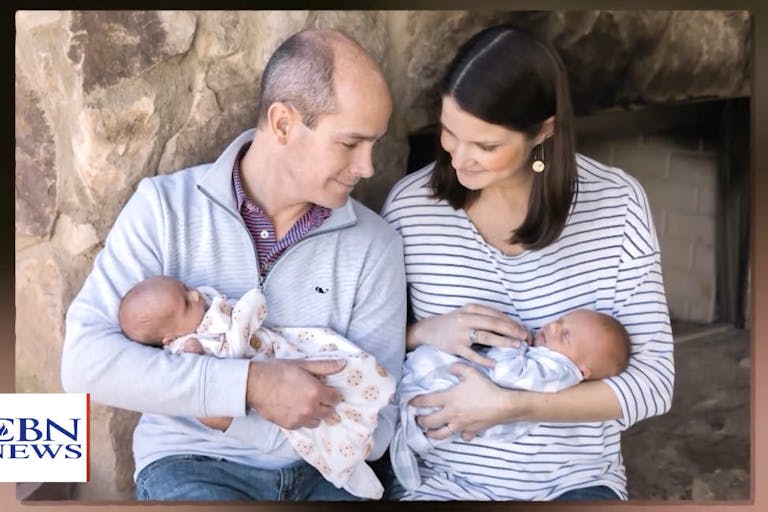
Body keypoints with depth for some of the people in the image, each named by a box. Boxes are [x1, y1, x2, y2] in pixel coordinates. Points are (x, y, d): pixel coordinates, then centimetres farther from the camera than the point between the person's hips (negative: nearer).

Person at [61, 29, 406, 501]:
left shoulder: (375, 244, -4)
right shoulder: (165, 206, -7)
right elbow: (85, 362, -15)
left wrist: (210, 409, -14)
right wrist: (250, 385, -24)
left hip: (323, 470, 3)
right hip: (192, 462, -2)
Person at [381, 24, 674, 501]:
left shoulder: (616, 202, -9)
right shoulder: (410, 203, -7)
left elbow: (653, 379, -10)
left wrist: (509, 406, -20)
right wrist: (424, 333, -17)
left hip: (576, 480, 0)